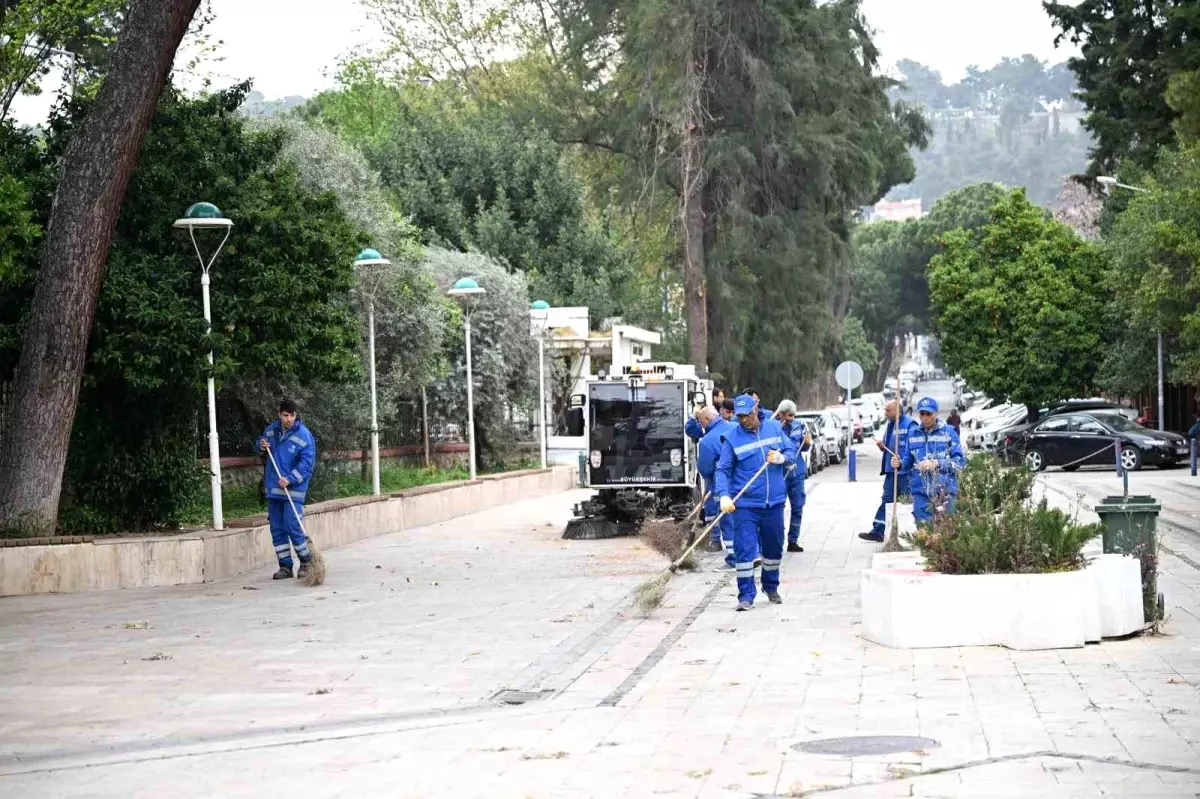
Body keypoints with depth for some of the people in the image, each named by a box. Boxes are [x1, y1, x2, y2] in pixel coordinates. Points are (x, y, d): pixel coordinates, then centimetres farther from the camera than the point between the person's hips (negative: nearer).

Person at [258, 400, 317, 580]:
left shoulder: (304, 436, -11)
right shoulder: (271, 430, 7)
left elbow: (306, 465, -14)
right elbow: (261, 443, 27)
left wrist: (290, 479, -25)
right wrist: (261, 446, 2)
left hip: (293, 490, -6)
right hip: (273, 489, 6)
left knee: (293, 528, -12)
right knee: (277, 530, 7)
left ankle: (306, 562, 6)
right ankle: (285, 566, 15)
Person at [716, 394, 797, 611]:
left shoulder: (774, 428, 4)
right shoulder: (732, 438, -6)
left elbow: (792, 451, 10)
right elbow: (723, 470, -9)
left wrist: (782, 458, -14)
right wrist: (724, 495, -24)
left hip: (774, 502, 3)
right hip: (745, 505, -3)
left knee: (774, 548, 15)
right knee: (744, 549, -10)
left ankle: (771, 588, 35)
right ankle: (746, 595, -3)